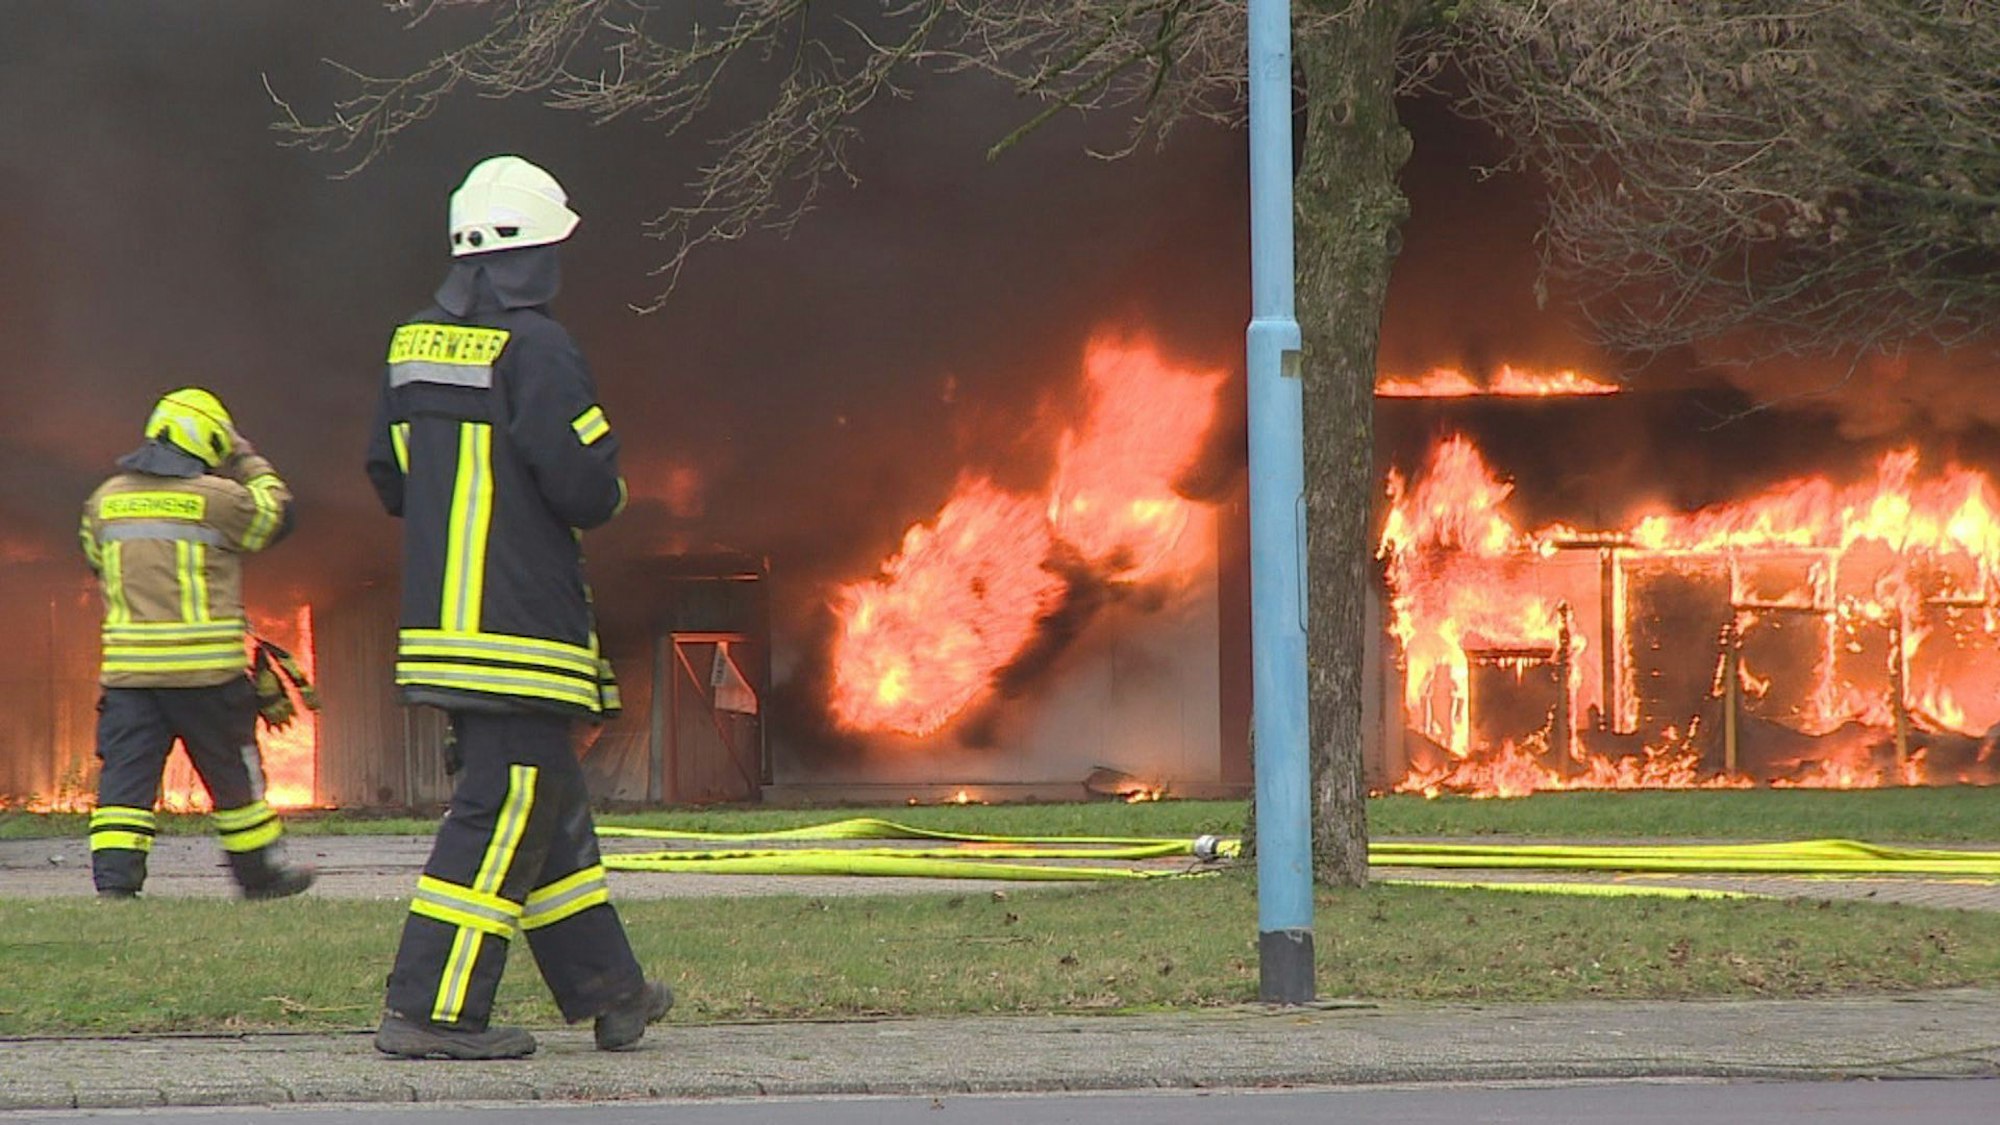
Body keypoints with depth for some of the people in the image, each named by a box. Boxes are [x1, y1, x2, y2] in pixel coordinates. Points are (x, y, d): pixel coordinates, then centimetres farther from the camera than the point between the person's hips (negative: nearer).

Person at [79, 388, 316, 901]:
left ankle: (114, 876, -10)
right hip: (204, 666, -3)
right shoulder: (215, 498, -7)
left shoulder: (105, 500, 8)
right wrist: (248, 461, 22)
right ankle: (260, 870, 23)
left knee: (126, 771, 2)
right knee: (233, 773, 11)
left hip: (128, 666, 3)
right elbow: (275, 513, 9)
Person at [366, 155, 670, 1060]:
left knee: (549, 807, 16)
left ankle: (606, 993, 25)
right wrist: (607, 491, 5)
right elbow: (585, 485, -17)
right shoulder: (533, 348, -14)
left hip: (439, 625, 9)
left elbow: (388, 476, 17)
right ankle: (431, 1011, -9)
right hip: (520, 621, -9)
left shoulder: (413, 345, 11)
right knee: (503, 814, -6)